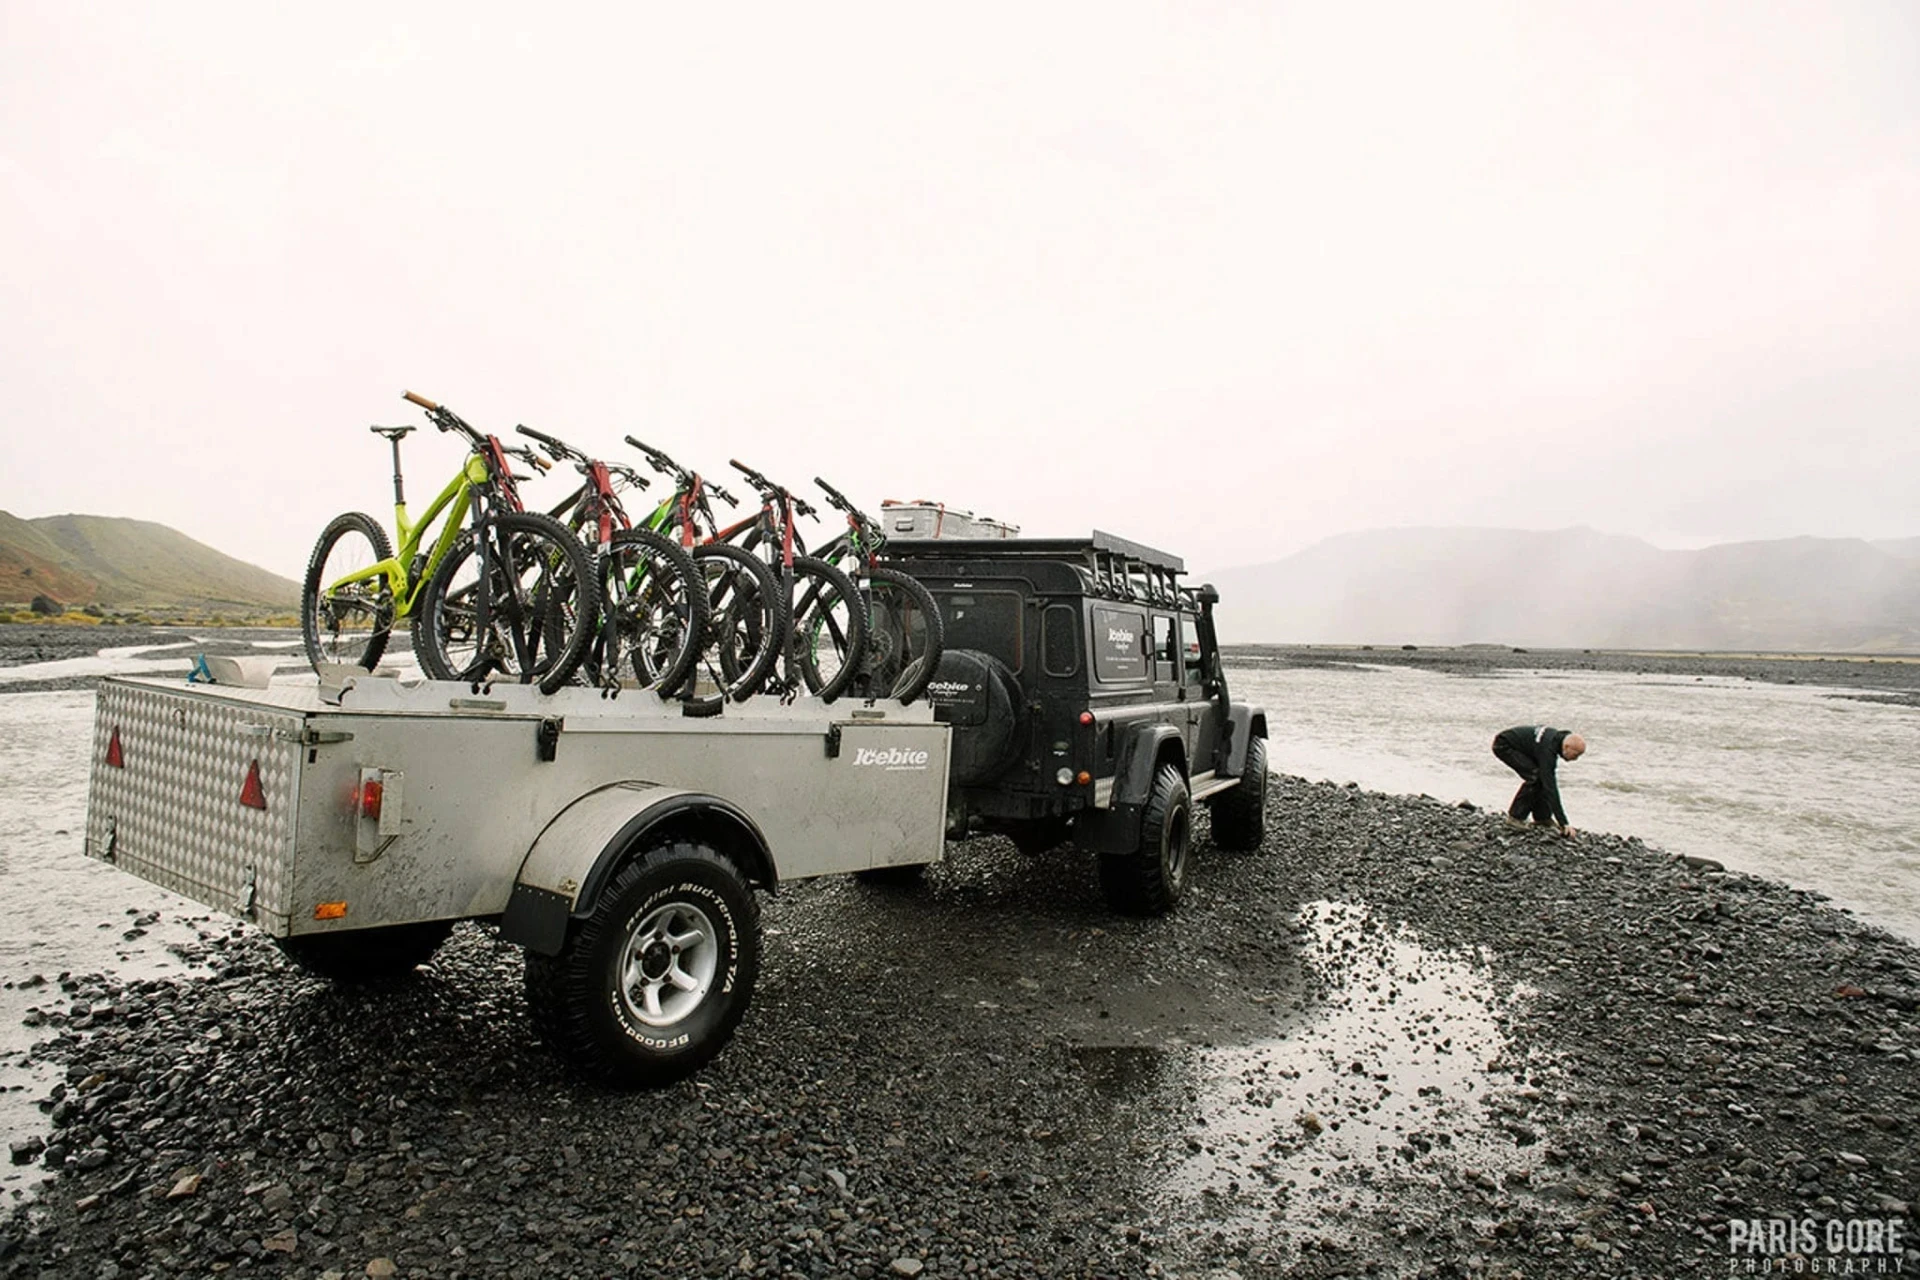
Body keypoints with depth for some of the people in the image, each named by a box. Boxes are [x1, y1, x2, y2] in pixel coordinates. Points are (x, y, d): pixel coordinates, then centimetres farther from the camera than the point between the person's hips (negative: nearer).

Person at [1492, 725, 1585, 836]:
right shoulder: (1547, 749, -32)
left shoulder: (1559, 737, -7)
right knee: (1534, 776, -20)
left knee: (1543, 777, 0)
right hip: (1503, 745, -9)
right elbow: (1550, 787, -33)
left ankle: (1541, 817, 9)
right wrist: (1563, 823, -32)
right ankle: (1515, 818, -10)